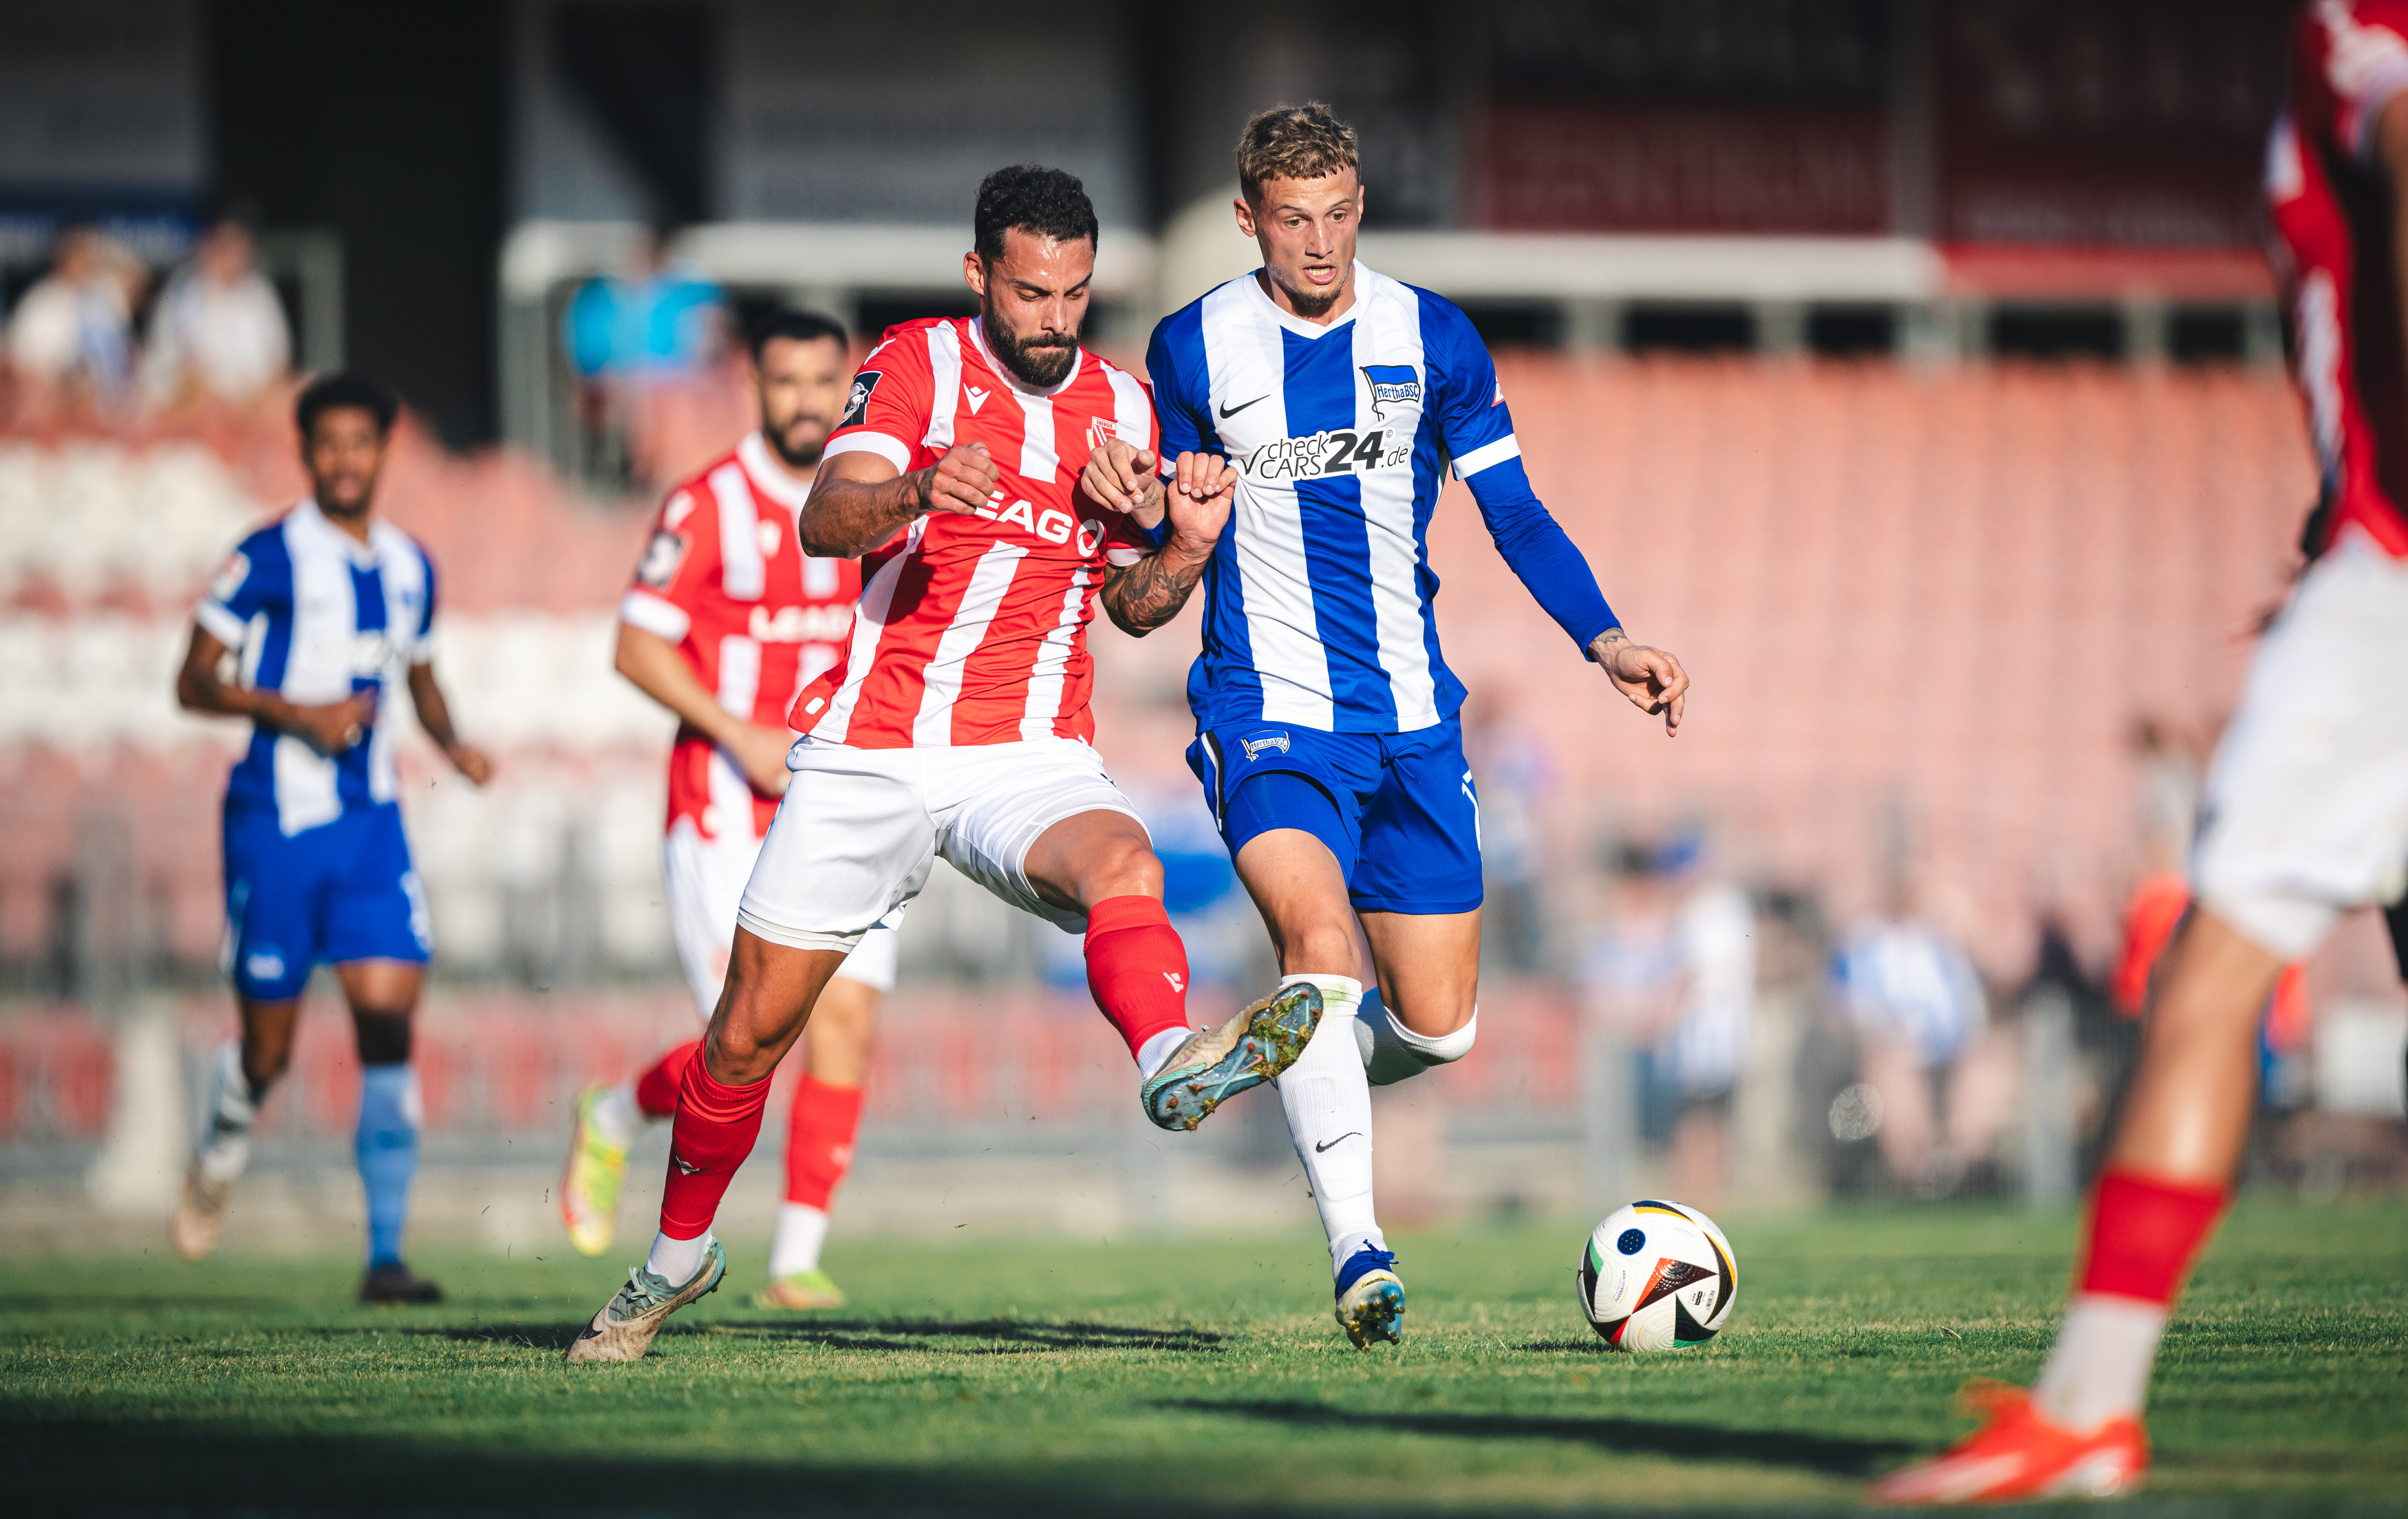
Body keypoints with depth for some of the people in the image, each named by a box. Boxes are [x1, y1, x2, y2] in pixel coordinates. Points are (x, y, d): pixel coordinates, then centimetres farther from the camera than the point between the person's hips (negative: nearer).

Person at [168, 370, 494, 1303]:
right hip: (276, 821, -4)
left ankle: (386, 1255, -11)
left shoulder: (409, 567, 11)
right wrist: (296, 713, -18)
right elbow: (195, 682, -5)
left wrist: (451, 742, 8)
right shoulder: (270, 559, -6)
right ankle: (225, 1139, 39)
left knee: (389, 1022, -11)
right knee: (269, 1047, 3)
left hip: (371, 822, 4)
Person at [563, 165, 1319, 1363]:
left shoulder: (1123, 407, 9)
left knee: (1120, 863, -34)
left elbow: (1133, 603, 20)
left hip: (1029, 758, 1)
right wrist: (916, 493, -40)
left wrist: (1188, 546, -3)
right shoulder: (918, 366, -2)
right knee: (751, 1031, 5)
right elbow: (823, 521, -18)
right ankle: (677, 1258, 29)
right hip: (867, 755, -1)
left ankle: (1174, 1064, -63)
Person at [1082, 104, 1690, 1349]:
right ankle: (1358, 1253, -29)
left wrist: (1606, 642, -6)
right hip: (1266, 709, -3)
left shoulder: (1432, 339, 3)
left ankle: (1311, 1084, 39)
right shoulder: (1193, 350, 0)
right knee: (1321, 941, -28)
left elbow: (1515, 514, 8)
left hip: (1411, 718, 3)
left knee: (1437, 1027, 3)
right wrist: (1141, 509, -14)